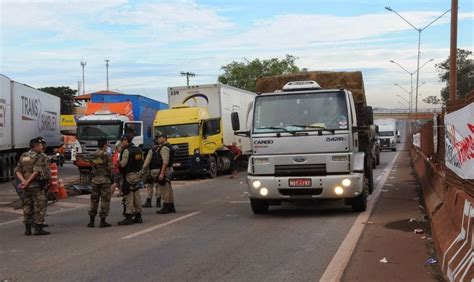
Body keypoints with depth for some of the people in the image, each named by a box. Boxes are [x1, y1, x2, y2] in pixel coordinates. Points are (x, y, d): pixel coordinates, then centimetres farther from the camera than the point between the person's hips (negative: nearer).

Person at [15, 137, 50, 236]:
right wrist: (27, 182, -17)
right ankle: (38, 228, -4)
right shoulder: (40, 158, -9)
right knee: (39, 207, -1)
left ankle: (27, 229, 15)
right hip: (37, 186, -7)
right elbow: (36, 171, -20)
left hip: (26, 187, 7)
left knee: (27, 207, 12)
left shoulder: (23, 156, 12)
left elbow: (17, 171, 5)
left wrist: (23, 181, -7)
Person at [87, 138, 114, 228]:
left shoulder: (93, 155, 5)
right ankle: (103, 221, 1)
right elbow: (110, 168, -13)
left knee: (94, 199, 11)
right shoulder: (106, 155, -12)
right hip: (105, 179, -5)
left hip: (95, 179, 5)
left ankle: (91, 221, 12)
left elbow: (92, 166, 10)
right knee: (105, 200, 1)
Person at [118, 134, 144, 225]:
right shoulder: (139, 150, 13)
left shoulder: (126, 150, -12)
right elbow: (142, 162, 15)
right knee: (137, 196, 12)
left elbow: (123, 164, -17)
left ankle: (128, 217, -6)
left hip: (129, 175, -8)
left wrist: (117, 163, 1)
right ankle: (138, 216, 16)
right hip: (138, 174, 8)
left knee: (129, 197, -6)